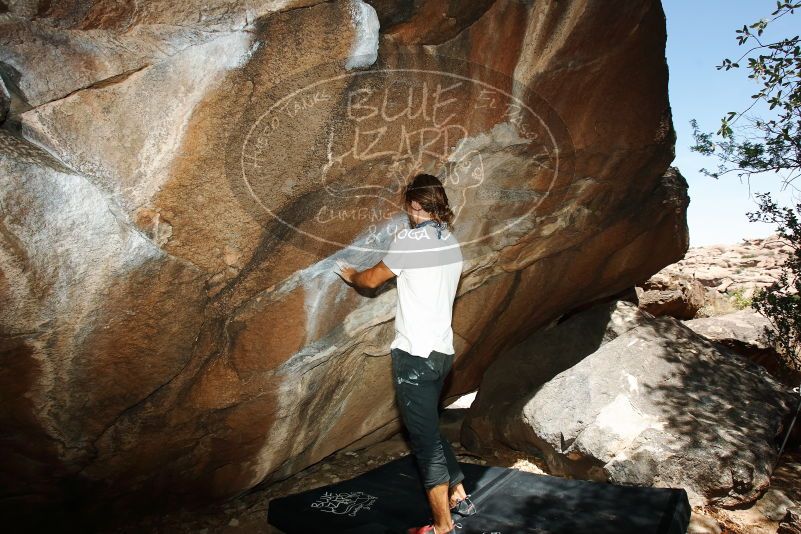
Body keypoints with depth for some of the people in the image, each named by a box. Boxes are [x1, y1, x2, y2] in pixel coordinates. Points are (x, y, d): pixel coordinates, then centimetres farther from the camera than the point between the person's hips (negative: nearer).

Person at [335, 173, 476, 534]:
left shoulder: (410, 239, -13)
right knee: (431, 429, 23)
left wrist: (351, 275, 21)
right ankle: (459, 497, 33)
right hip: (442, 351, 8)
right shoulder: (451, 241, 9)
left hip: (415, 354, -8)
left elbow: (372, 279, 0)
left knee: (425, 439, 0)